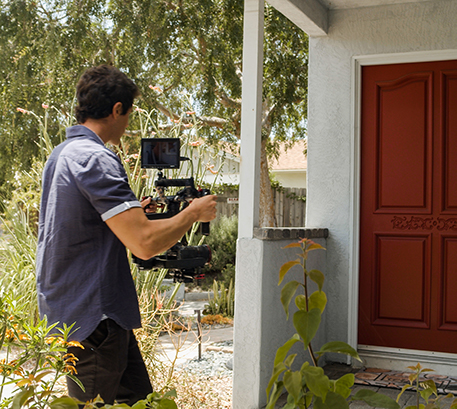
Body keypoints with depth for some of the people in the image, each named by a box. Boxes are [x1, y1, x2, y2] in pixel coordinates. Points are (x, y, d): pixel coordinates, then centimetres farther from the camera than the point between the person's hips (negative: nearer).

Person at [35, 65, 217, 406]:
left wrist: (136, 211, 26)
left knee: (137, 397, 15)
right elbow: (145, 243, -26)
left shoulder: (61, 154, 13)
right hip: (91, 318, -10)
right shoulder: (95, 159, -20)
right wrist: (193, 213, -10)